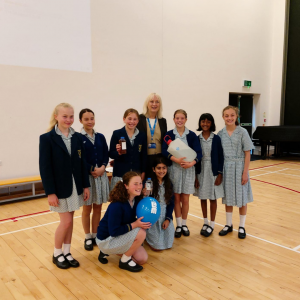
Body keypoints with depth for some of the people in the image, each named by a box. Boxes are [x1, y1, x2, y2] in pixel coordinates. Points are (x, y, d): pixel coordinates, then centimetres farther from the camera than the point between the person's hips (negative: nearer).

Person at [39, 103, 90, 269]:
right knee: (66, 221, -1)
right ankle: (57, 254, 21)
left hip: (75, 186, 4)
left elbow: (82, 163, 5)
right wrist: (50, 192, -15)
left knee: (69, 220, 12)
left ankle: (67, 252, 27)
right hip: (59, 187, -4)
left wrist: (85, 185, 4)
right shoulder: (47, 138, -10)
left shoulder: (77, 137, 3)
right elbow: (45, 167, -12)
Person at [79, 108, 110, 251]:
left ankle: (95, 235, 25)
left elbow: (106, 155, 6)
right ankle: (88, 238, 21)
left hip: (101, 175, 4)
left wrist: (102, 167, -12)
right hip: (85, 175, -4)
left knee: (98, 207, 11)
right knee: (87, 208, 7)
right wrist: (91, 170, -15)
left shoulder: (100, 137, 9)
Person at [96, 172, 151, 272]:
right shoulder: (117, 205, -30)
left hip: (120, 236, 8)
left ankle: (108, 251, 17)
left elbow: (132, 221, 4)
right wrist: (135, 225, -29)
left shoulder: (136, 200, -6)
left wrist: (143, 224, -16)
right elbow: (114, 231, -28)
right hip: (106, 240, -8)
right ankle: (125, 261, -2)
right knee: (140, 233, -26)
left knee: (143, 259, 4)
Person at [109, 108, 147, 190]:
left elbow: (144, 156, 12)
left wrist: (143, 172, 8)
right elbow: (111, 154, 2)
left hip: (136, 173, 2)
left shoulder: (142, 135, 8)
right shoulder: (117, 134, 0)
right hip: (120, 174, -2)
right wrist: (118, 153, -18)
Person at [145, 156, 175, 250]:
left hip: (165, 215, 4)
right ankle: (146, 236, 23)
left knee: (168, 244, -2)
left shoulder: (168, 183, 2)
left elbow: (171, 202, 4)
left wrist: (168, 219, -6)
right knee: (156, 246, -8)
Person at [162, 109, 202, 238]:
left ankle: (184, 224, 23)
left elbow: (198, 153, -5)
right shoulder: (169, 134, 0)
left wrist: (191, 163, -23)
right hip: (174, 169, 0)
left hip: (188, 169, 0)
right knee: (176, 198, 6)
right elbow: (164, 151, -10)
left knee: (185, 199, 6)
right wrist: (177, 160, -26)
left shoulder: (192, 135, 1)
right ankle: (178, 225, 20)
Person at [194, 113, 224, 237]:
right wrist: (195, 176, -1)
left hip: (213, 171, -2)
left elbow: (220, 157, -3)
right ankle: (205, 222, 27)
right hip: (201, 171, 2)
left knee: (213, 198, 6)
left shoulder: (216, 139, -5)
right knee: (203, 198, 11)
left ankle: (211, 225, 19)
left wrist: (220, 174, -7)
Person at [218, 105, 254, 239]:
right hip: (225, 168, 3)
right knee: (227, 197, 13)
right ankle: (228, 224, 28)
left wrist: (245, 173, -10)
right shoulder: (220, 134, 0)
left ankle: (242, 227, 23)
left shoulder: (242, 132, -7)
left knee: (241, 198, 7)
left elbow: (247, 153, -7)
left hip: (239, 167, -2)